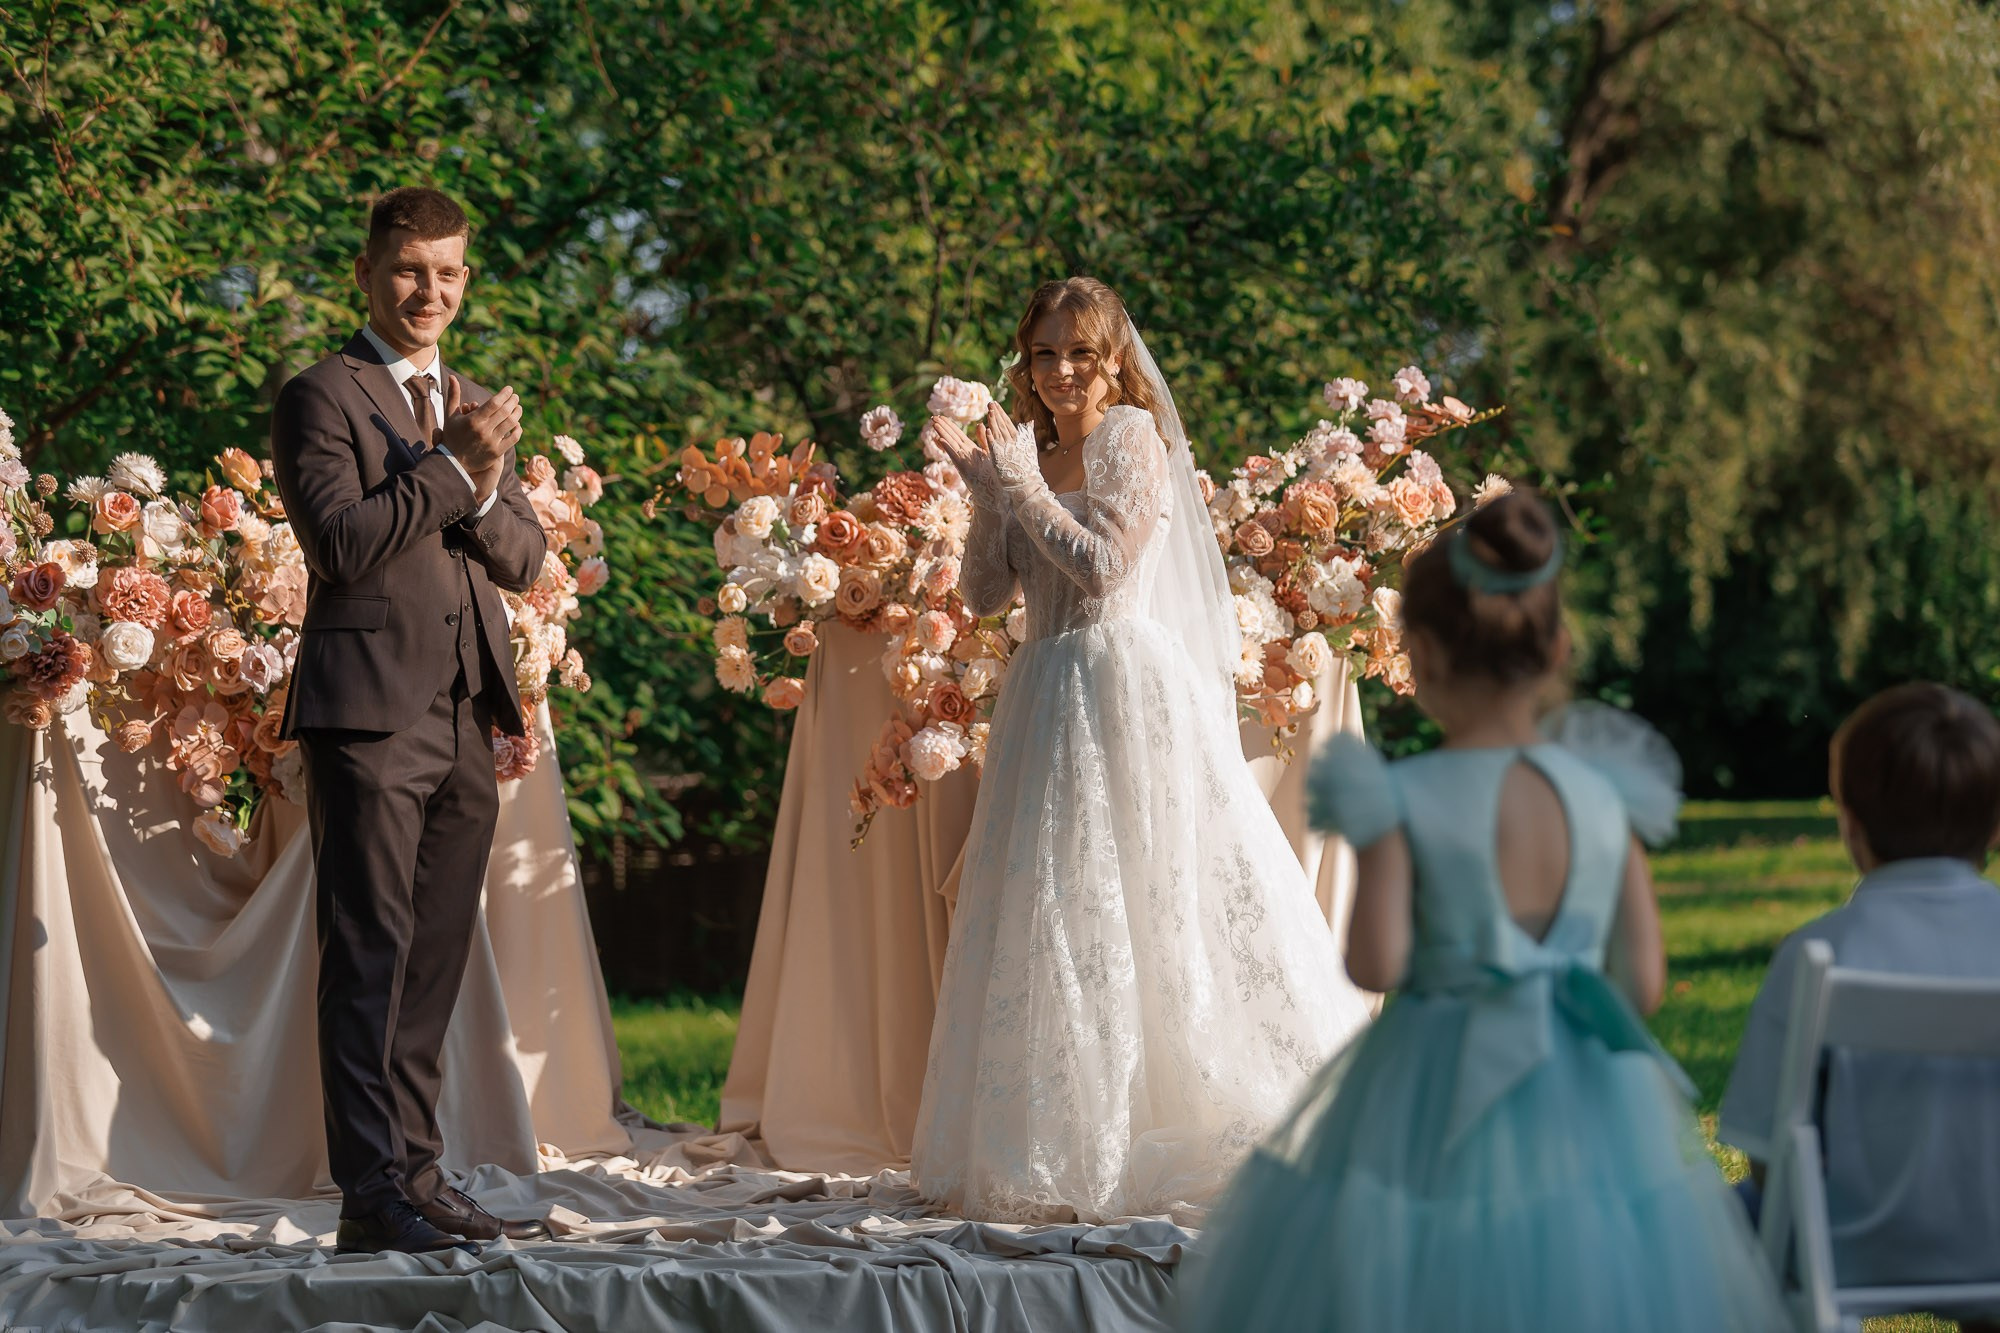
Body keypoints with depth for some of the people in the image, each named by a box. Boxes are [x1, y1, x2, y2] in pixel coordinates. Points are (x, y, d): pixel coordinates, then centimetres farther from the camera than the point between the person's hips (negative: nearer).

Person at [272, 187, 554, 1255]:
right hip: (370, 712, -7)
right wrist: (450, 466, -15)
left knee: (433, 965, 9)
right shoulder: (321, 396, -1)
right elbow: (340, 542, -13)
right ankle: (369, 1194, -11)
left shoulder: (481, 409, 20)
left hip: (467, 723, 7)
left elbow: (526, 559, 13)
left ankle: (418, 1177, 14)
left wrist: (482, 492, -7)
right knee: (369, 955, -9)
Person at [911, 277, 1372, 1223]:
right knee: (1047, 916, 7)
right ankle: (1061, 1151, 13)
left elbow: (1104, 566, -16)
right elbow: (985, 595, 10)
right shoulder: (1029, 454, 13)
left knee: (1131, 904, -6)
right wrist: (986, 490, 0)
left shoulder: (1133, 440, -6)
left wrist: (1023, 487, -11)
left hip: (1129, 687, -7)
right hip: (1048, 698, 7)